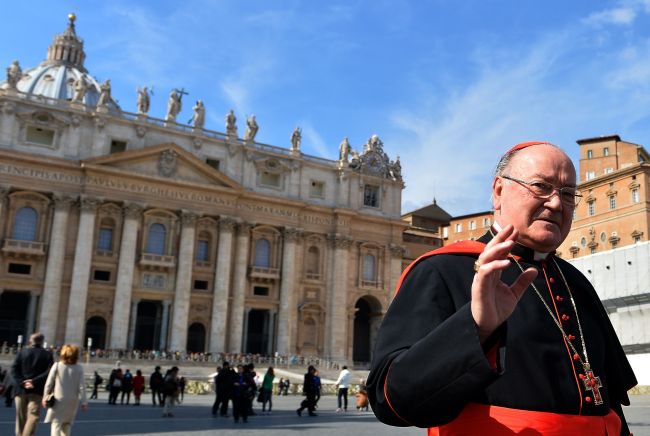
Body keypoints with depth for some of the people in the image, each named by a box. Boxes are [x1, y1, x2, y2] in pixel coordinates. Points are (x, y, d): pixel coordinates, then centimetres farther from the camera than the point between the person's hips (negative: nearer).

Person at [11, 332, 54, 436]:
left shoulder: (22, 352, 5)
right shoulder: (47, 354, 1)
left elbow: (14, 369, -3)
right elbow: (49, 372, -10)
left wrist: (21, 382, -9)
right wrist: (35, 381, -12)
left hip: (21, 389, 2)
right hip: (37, 390, -2)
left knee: (21, 416, 14)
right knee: (33, 415, -3)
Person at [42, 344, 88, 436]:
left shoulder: (56, 366, -5)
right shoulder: (79, 368, -4)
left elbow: (49, 384, -3)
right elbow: (81, 386, -4)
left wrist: (45, 397, 9)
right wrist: (84, 402, 1)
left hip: (58, 399, -2)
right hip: (72, 401, 2)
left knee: (56, 423, 0)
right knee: (67, 423, 19)